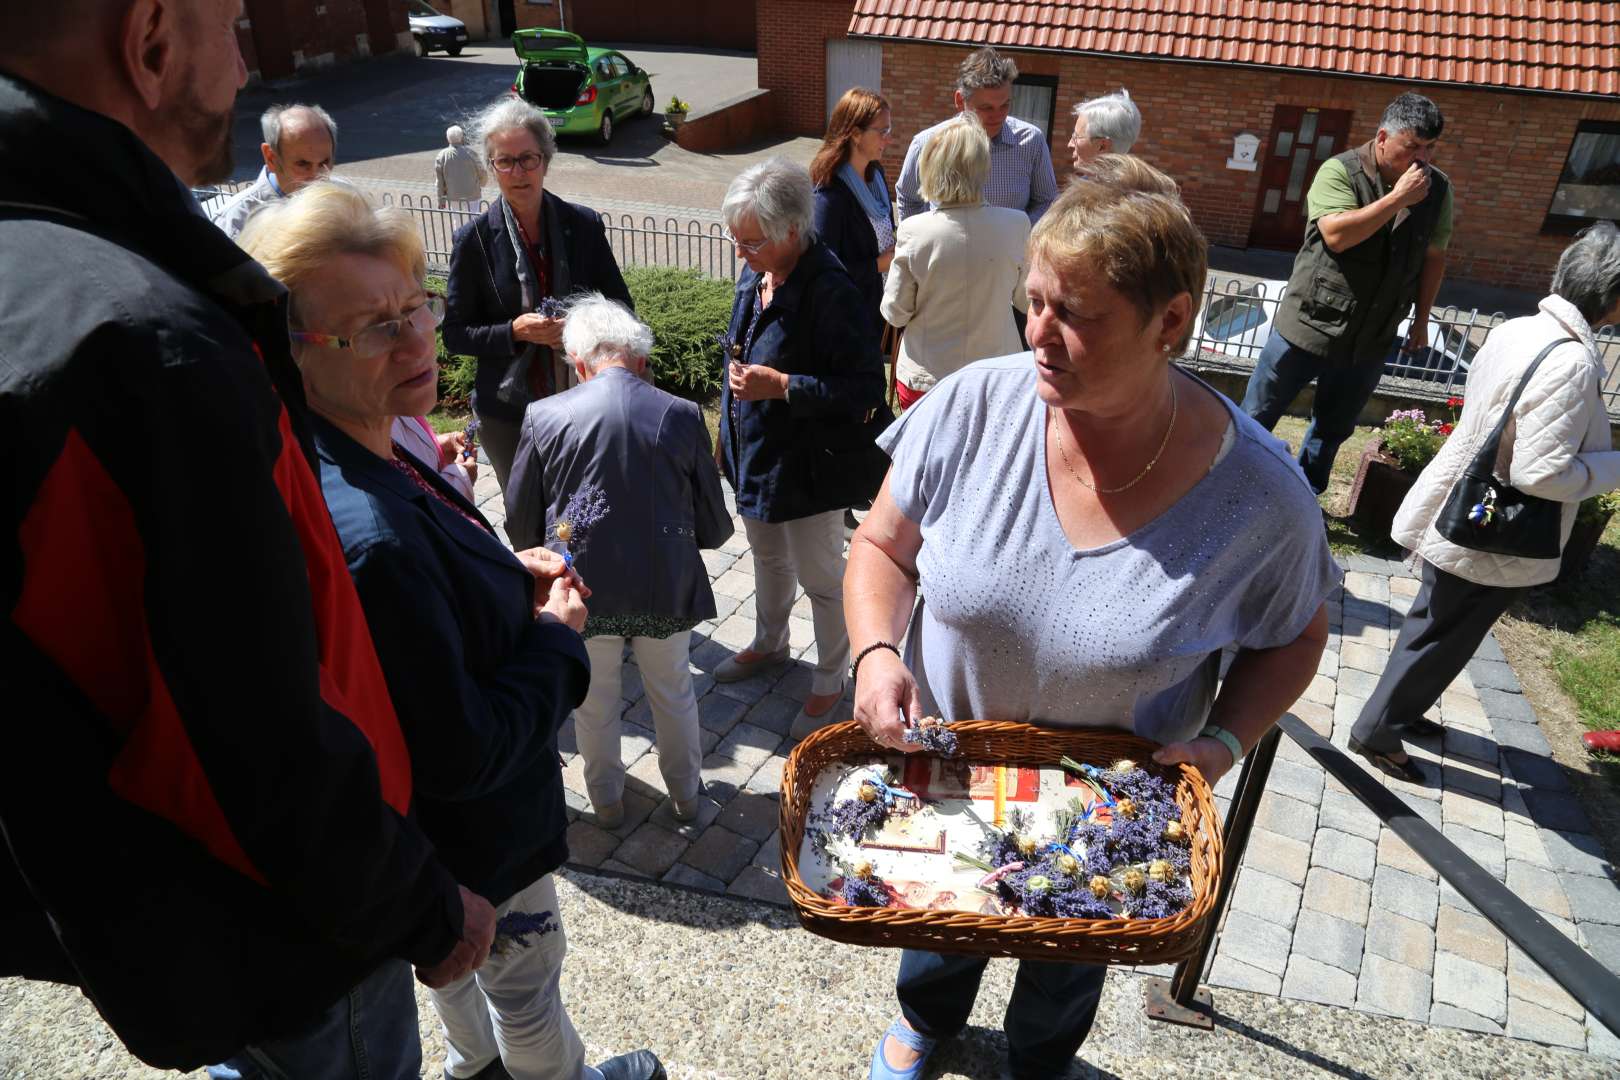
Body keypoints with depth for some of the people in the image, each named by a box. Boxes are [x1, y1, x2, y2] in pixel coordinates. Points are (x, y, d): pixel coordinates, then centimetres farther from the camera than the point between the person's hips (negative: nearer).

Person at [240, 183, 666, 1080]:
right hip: (473, 838, -9)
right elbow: (462, 754, -33)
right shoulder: (367, 537, -40)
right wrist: (555, 636, -19)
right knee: (525, 977, 23)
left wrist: (507, 573, -5)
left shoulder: (358, 459, -10)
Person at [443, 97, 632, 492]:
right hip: (509, 412, -1)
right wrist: (515, 331, -21)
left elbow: (621, 307, 4)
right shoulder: (474, 240, -7)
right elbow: (455, 335, -4)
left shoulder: (584, 225, -3)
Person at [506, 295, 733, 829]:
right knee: (673, 693, 24)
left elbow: (520, 526, 0)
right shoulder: (681, 415, -9)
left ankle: (606, 800, 43)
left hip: (583, 590, 0)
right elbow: (714, 527, -3)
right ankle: (685, 794, 43)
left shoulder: (544, 416, -9)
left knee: (594, 701, 23)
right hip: (666, 586, 1)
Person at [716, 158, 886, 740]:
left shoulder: (830, 291, -27)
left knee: (820, 578, 11)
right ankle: (770, 644, 51)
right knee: (768, 558, 27)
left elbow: (867, 390, -25)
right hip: (754, 455, 8)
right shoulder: (754, 277, -2)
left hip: (806, 466, -8)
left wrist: (783, 386, -30)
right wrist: (729, 436, 15)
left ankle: (830, 681, 33)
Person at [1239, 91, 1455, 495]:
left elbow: (1434, 256, 12)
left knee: (1333, 430, 15)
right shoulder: (1340, 171, -11)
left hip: (1369, 340, 4)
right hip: (1309, 323, -4)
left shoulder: (1438, 189, 2)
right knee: (1257, 417, 6)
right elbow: (1336, 235, -25)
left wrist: (1421, 319, 12)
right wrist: (1397, 198, -23)